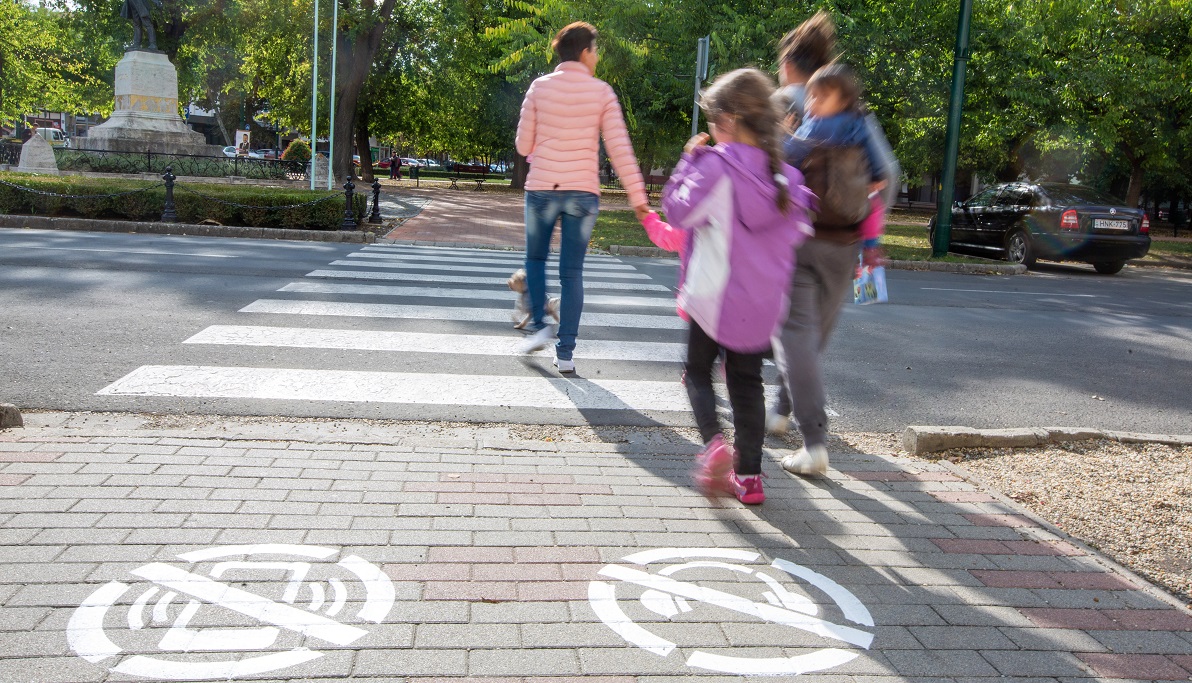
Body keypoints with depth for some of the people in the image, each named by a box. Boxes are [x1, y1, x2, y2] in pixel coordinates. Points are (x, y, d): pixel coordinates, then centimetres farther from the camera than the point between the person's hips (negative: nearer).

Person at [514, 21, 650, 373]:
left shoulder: (540, 87, 1)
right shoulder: (601, 92, -1)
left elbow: (523, 145, 3)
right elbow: (620, 148, -6)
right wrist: (638, 197, -4)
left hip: (541, 188, 0)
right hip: (582, 192, 0)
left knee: (535, 259, 22)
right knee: (572, 272, 6)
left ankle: (539, 326, 11)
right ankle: (565, 352, 6)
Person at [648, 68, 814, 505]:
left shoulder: (717, 166, -14)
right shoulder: (785, 174, 3)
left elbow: (679, 210, -9)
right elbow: (797, 233, 11)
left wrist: (690, 160, -2)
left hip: (713, 294, -5)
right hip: (763, 303, 5)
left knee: (698, 371, 13)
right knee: (747, 382, 13)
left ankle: (713, 442, -11)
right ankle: (749, 475, 14)